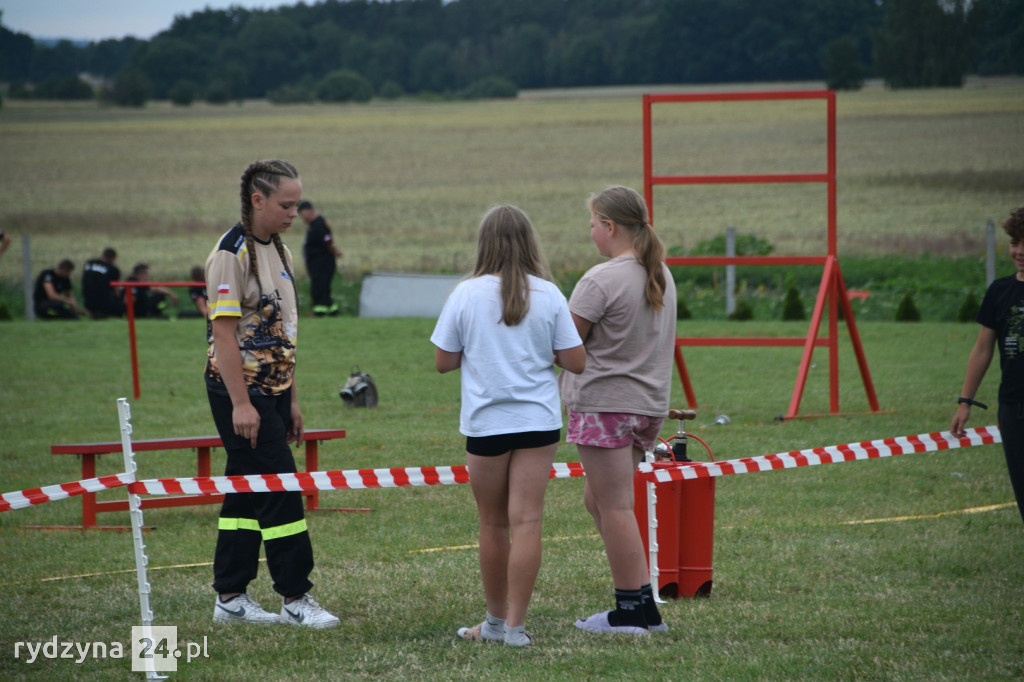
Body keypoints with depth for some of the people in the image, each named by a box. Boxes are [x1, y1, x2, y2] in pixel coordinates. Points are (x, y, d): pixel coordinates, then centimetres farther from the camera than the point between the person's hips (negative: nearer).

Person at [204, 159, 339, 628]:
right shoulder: (232, 253, -14)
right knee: (279, 489, -8)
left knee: (247, 492, 10)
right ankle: (295, 599, -4)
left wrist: (291, 398, 19)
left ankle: (230, 598, 15)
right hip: (240, 389, -9)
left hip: (272, 388, 9)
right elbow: (223, 331, -18)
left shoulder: (278, 251, 13)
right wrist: (240, 403, -21)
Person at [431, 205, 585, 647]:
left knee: (494, 524, 13)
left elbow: (443, 361, -1)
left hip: (486, 423, 0)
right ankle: (515, 626, -6)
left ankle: (496, 621, 24)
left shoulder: (466, 295, -5)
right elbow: (575, 362, -4)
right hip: (538, 420, 0)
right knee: (527, 521, -2)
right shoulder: (547, 295, -3)